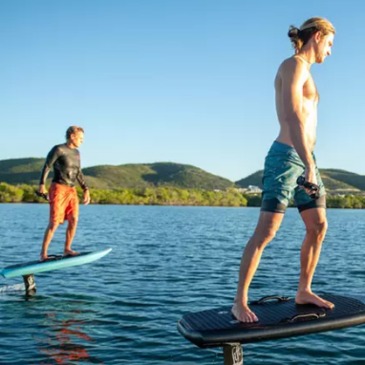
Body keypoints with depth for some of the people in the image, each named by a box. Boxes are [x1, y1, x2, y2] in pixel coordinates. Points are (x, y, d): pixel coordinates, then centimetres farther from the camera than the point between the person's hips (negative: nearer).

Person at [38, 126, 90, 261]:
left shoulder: (76, 152, 16)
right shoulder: (58, 149, -6)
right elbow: (47, 166, -11)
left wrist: (85, 189, 14)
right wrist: (42, 184, -22)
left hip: (71, 190, 7)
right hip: (58, 189, -7)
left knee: (74, 220, -4)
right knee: (54, 223, -9)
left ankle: (67, 249, 8)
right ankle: (43, 253, 0)